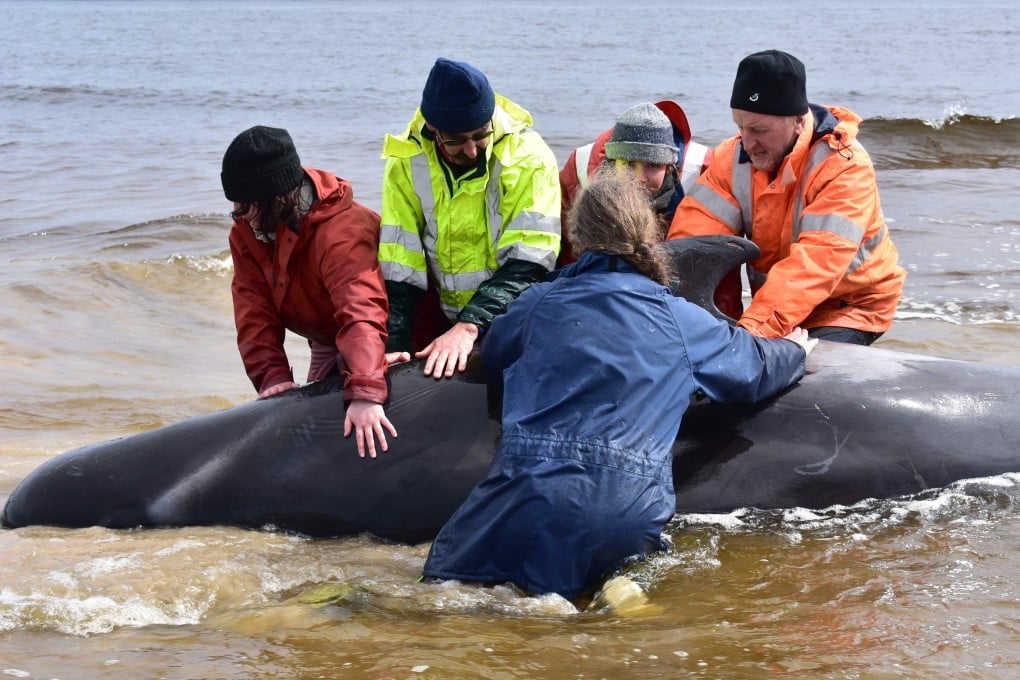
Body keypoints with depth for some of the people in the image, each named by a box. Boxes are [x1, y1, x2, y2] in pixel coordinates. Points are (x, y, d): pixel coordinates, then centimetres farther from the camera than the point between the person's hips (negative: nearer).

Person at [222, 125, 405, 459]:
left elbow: (362, 313, -52)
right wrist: (271, 376, -32)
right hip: (327, 342, 8)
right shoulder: (246, 230, -13)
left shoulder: (340, 232, -38)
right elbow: (254, 311, -18)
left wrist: (365, 394, -64)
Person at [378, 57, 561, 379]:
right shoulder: (406, 162, -9)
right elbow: (398, 266, -9)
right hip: (441, 320, 2)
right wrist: (394, 351, -21)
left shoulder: (528, 157, -16)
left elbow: (529, 263, -22)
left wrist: (469, 327, -34)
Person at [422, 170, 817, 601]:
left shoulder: (537, 303, 13)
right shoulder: (681, 320, 12)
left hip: (532, 489, 0)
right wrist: (796, 350, 50)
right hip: (629, 512, 1)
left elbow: (493, 361, 34)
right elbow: (756, 368, 27)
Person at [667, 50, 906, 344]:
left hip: (851, 306, -5)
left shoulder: (845, 167, -25)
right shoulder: (732, 157, -9)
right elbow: (694, 237, -18)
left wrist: (756, 328, -48)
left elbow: (816, 263, -36)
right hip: (777, 306, 5)